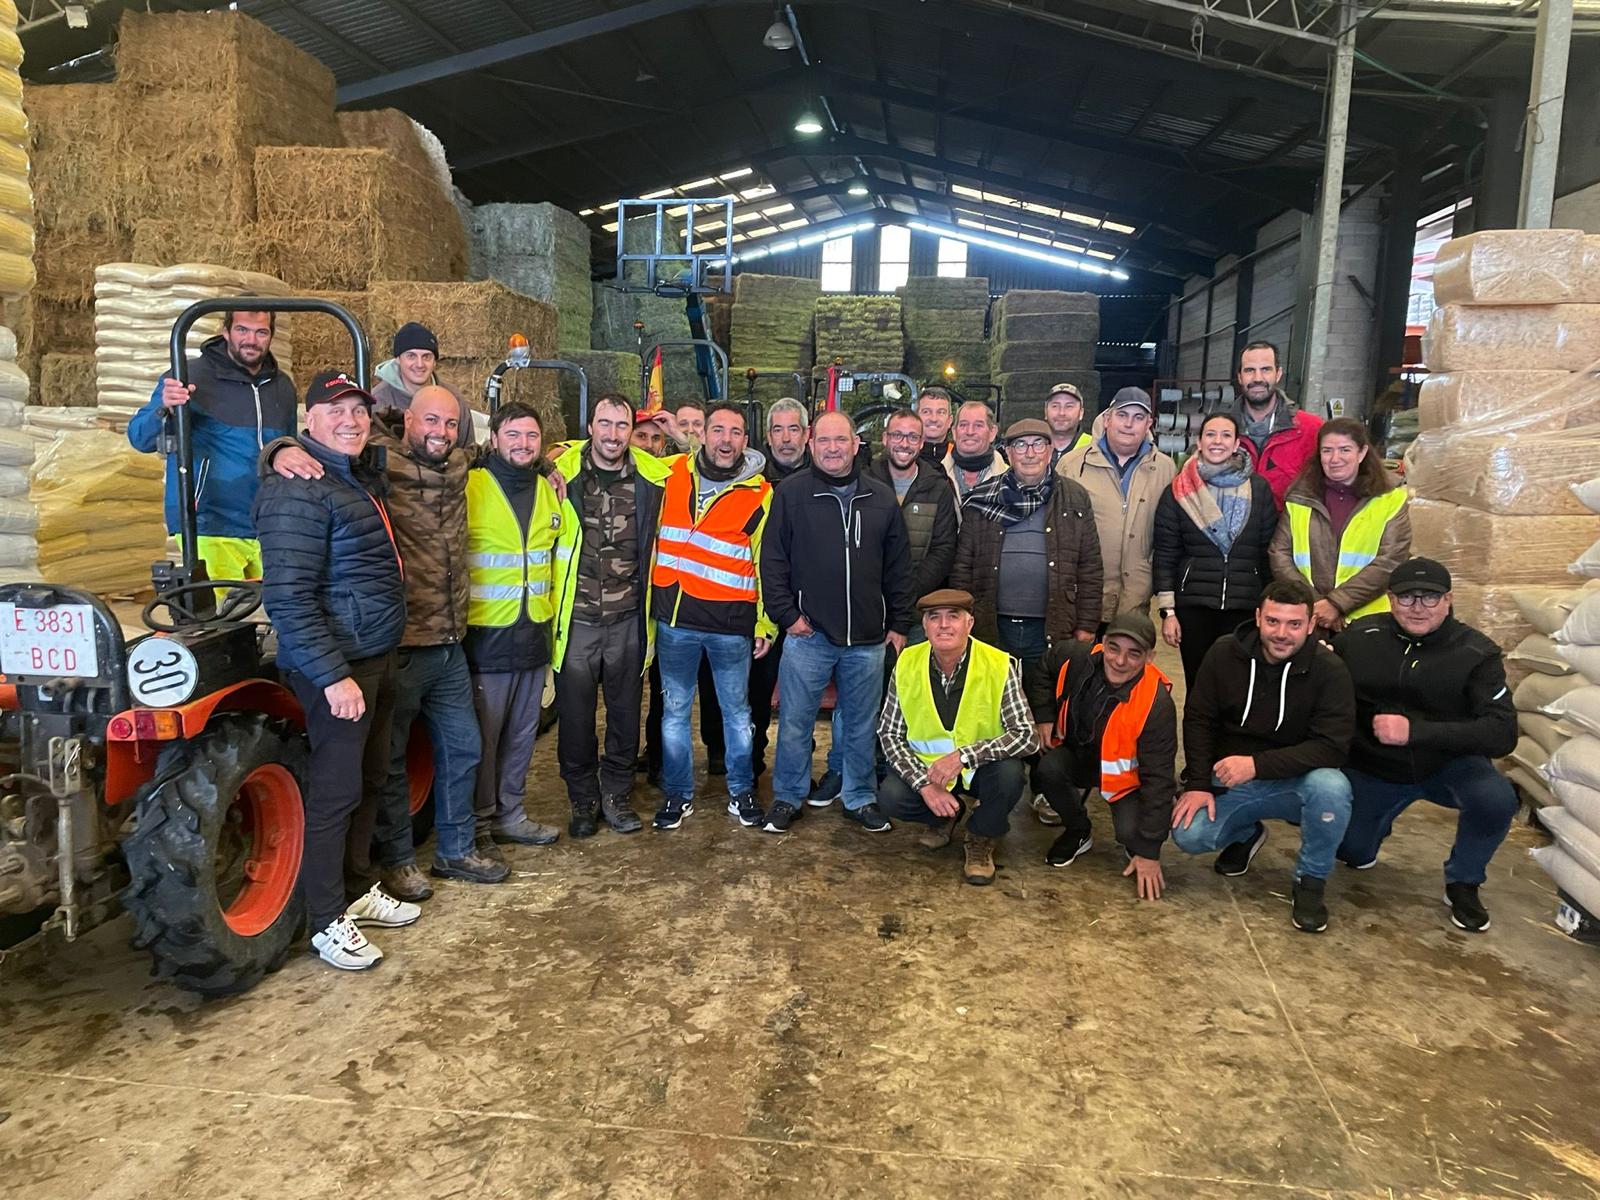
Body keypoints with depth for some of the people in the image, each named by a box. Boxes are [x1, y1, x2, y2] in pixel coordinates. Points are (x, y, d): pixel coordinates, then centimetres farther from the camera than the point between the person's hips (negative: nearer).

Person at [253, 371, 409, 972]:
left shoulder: (366, 477, 12)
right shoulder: (299, 491, -17)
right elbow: (289, 599, -23)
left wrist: (376, 661, 16)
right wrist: (333, 676, -25)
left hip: (377, 657, 9)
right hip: (335, 666, -9)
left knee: (369, 780, 18)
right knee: (335, 791, -1)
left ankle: (356, 892, 32)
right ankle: (327, 923, 13)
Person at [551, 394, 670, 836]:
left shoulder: (652, 478, -1)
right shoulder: (562, 473, -5)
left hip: (628, 621, 2)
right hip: (575, 619, -1)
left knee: (625, 713, 13)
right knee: (575, 717, 9)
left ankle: (615, 795, 30)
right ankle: (583, 799, 27)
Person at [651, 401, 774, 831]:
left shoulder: (759, 493, -3)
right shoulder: (675, 474, 3)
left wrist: (765, 622, 1)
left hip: (732, 623, -2)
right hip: (674, 618, 2)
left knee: (736, 710, 11)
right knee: (675, 710, 11)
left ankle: (741, 792, 26)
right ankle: (678, 794, 25)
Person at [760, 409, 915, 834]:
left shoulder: (882, 498, 7)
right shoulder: (791, 493, -1)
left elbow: (899, 567, 10)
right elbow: (773, 559, -2)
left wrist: (899, 624, 8)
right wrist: (787, 614, -7)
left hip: (868, 639, 2)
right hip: (807, 635, -2)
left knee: (862, 727, 14)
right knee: (795, 724, 7)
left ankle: (861, 798, 30)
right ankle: (788, 797, 25)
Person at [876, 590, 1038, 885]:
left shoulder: (999, 666, -19)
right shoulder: (907, 663, -11)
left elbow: (1026, 736, -23)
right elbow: (889, 733, -7)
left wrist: (964, 756, -34)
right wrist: (925, 784, -20)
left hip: (981, 768, -2)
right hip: (927, 766, 2)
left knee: (1009, 773, -33)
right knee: (890, 796, -24)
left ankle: (981, 840, 0)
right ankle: (948, 815, 12)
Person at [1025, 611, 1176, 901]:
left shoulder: (1157, 704, -31)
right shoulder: (1075, 658, -22)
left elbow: (1158, 778, -26)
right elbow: (1040, 672, 5)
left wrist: (1149, 852, -26)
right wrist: (1044, 717, -5)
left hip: (1127, 773, -3)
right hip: (1077, 751, 3)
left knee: (1130, 833, -27)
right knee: (1048, 769, -29)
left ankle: (1133, 845, 15)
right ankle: (1079, 833, 2)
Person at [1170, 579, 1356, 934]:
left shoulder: (1329, 670, -15)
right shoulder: (1224, 654, -7)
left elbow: (1332, 747, -21)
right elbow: (1198, 720, -1)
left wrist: (1257, 764, -30)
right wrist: (1198, 784, -11)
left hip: (1295, 782, -2)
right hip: (1229, 781, 2)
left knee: (1331, 787, -35)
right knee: (1188, 835, -21)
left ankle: (1311, 881, -7)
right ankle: (1246, 834, 17)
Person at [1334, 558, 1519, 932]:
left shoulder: (1476, 653, -17)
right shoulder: (1359, 638, -13)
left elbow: (1503, 734, -26)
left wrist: (1415, 730, -35)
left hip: (1448, 765, -1)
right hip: (1372, 770, 2)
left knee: (1496, 799, -31)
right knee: (1352, 852, 2)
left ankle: (1463, 884, 0)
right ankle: (1383, 816, 40)